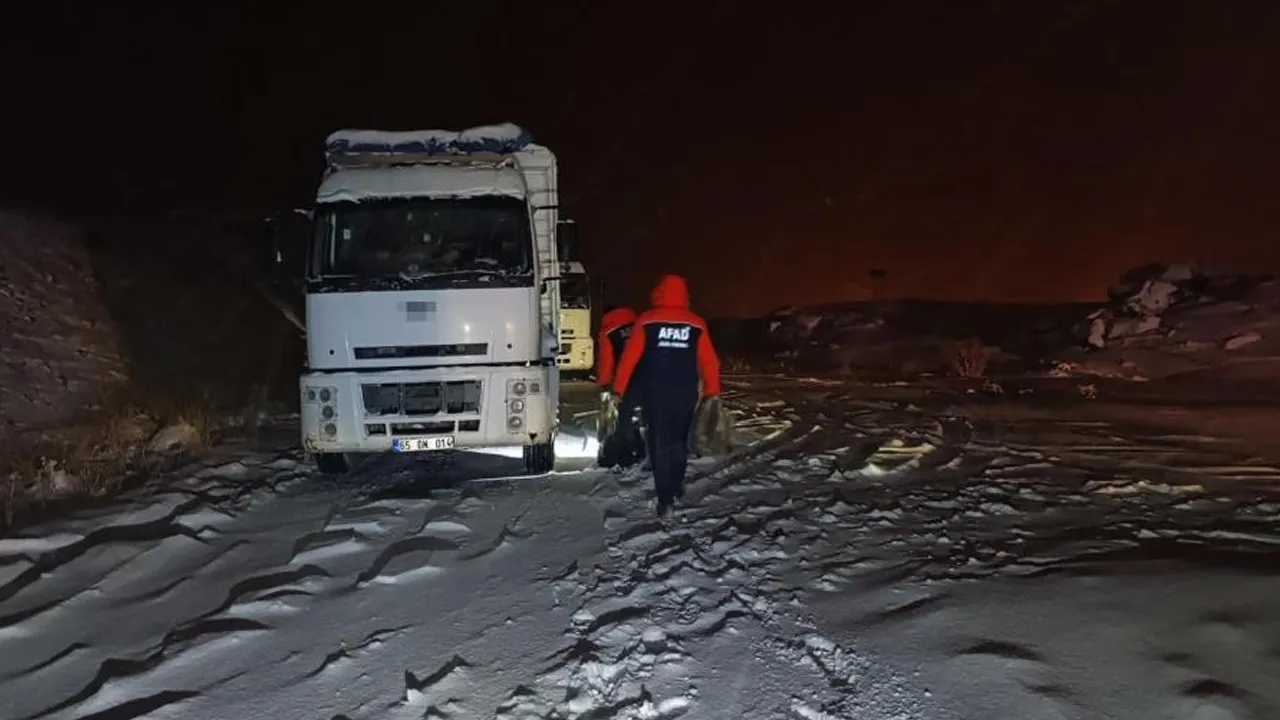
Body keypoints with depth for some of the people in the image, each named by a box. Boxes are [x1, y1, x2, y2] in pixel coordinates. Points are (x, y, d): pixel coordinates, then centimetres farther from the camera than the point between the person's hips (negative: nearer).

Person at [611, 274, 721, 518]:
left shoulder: (646, 321, -5)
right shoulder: (697, 324, 0)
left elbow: (629, 357, -6)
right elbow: (709, 361, 2)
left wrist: (618, 390, 2)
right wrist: (713, 392, 12)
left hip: (655, 394, -2)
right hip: (686, 395, 2)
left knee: (659, 445, 2)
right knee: (679, 441, 20)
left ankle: (665, 500, -4)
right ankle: (677, 488, 33)